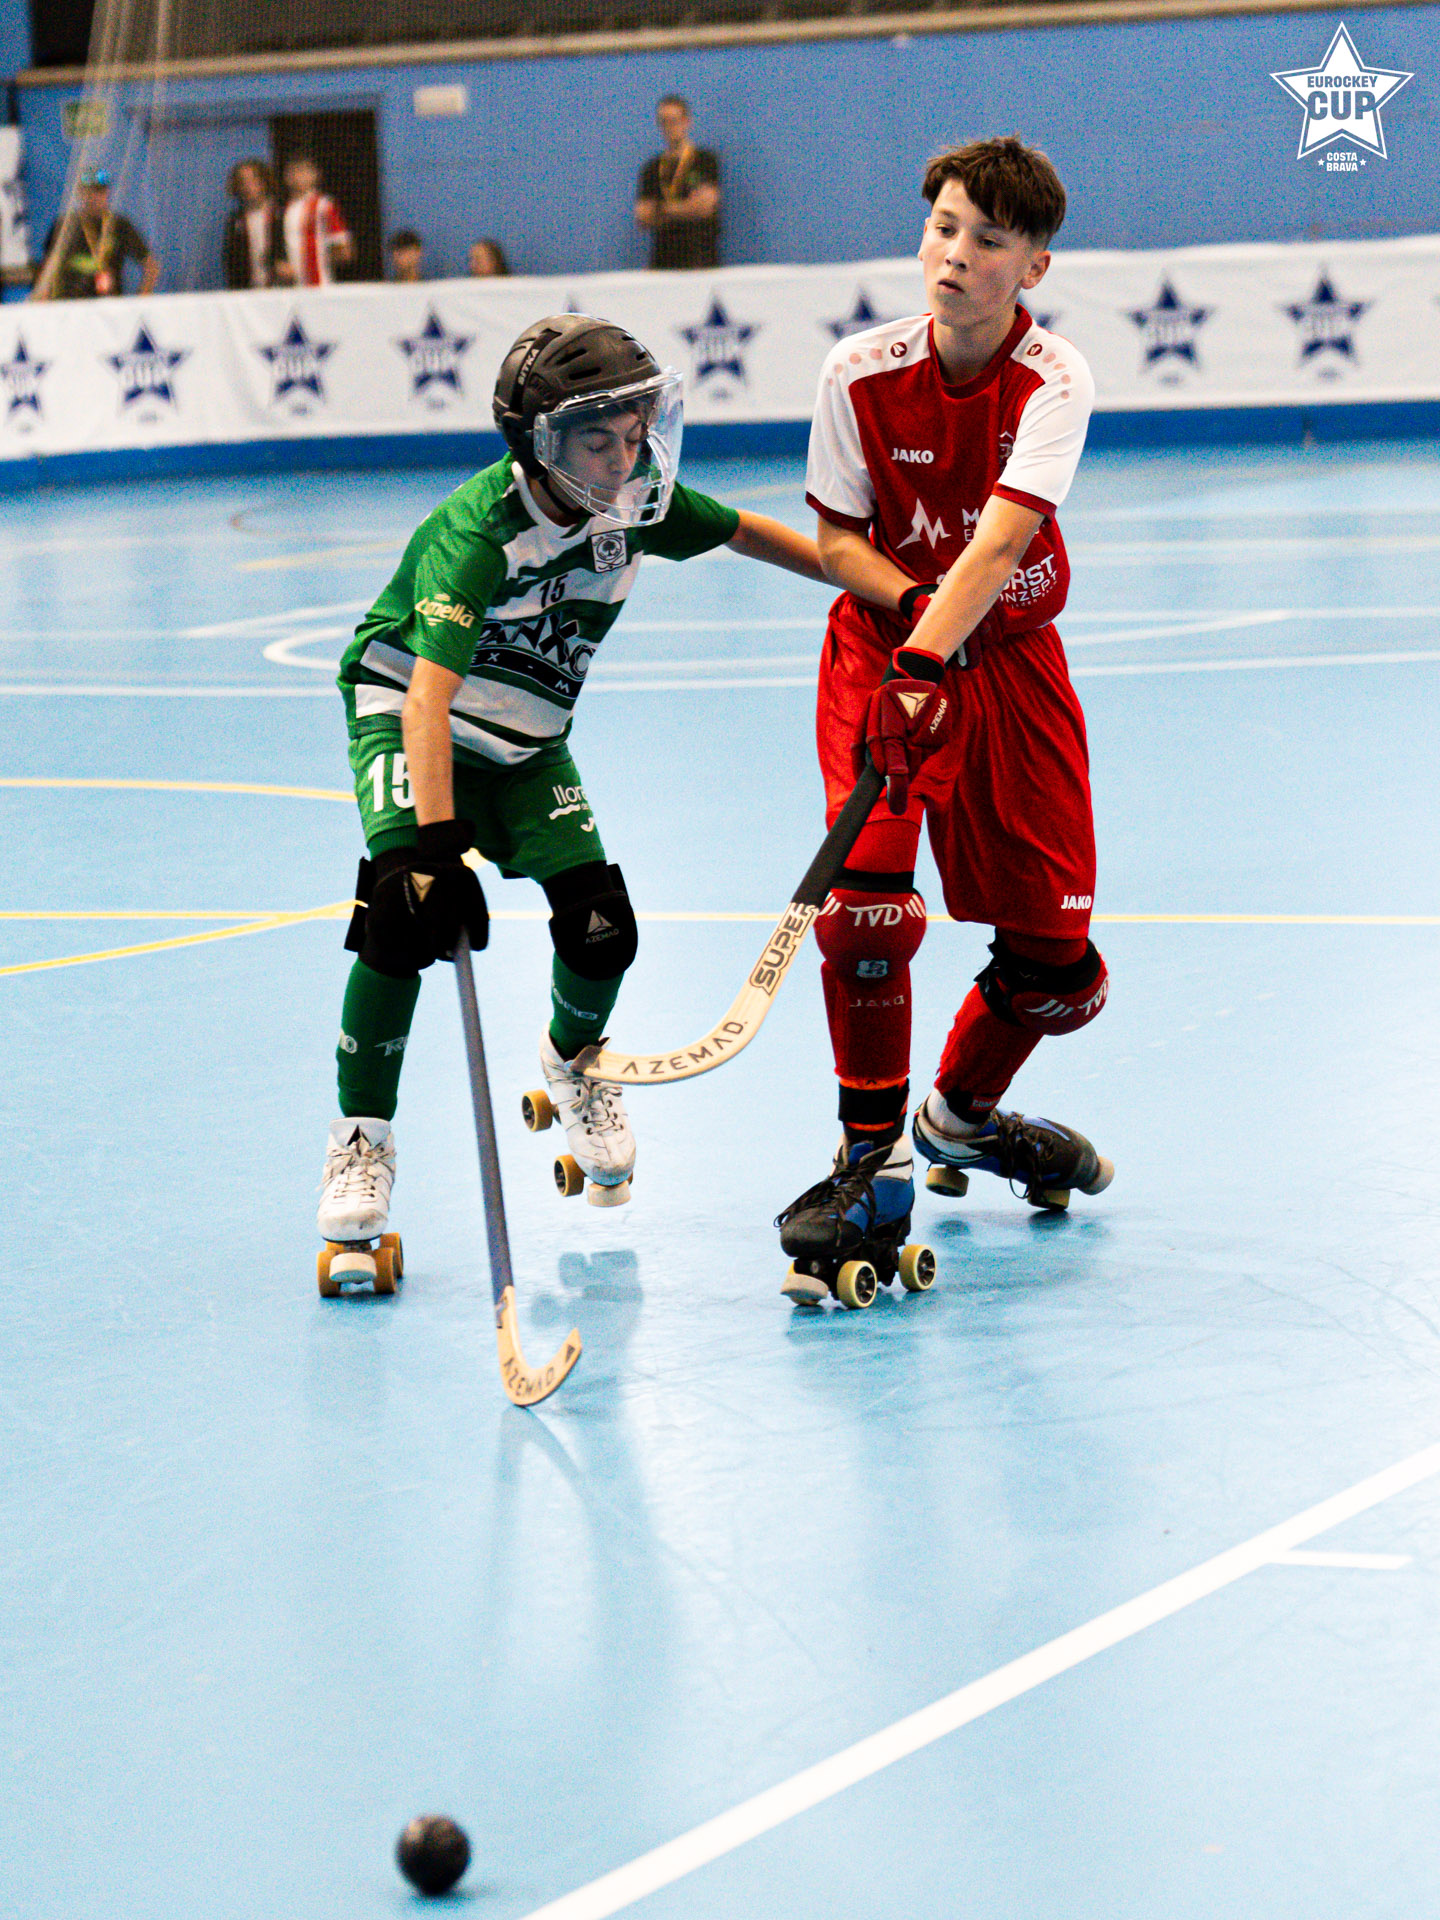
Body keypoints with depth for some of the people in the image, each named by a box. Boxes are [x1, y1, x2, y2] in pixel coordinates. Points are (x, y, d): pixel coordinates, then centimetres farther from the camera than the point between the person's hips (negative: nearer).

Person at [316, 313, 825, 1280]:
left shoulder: (637, 505, -13)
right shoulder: (478, 530, -31)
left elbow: (744, 531, 8)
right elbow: (430, 696, -40)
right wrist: (438, 841, -50)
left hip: (528, 746, 5)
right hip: (404, 720, -5)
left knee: (602, 929, -9)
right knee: (408, 908, -27)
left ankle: (574, 1058, 27)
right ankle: (363, 1140, -11)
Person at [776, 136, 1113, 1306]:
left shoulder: (1055, 382, -17)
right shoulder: (862, 373, -13)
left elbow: (1000, 538, -30)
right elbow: (836, 538, -4)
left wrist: (930, 659, -43)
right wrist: (908, 604, -23)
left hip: (1010, 660, 1)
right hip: (883, 642, -1)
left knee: (1055, 950, 2)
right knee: (868, 900, -21)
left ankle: (961, 1113, 33)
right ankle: (874, 1167, -5)